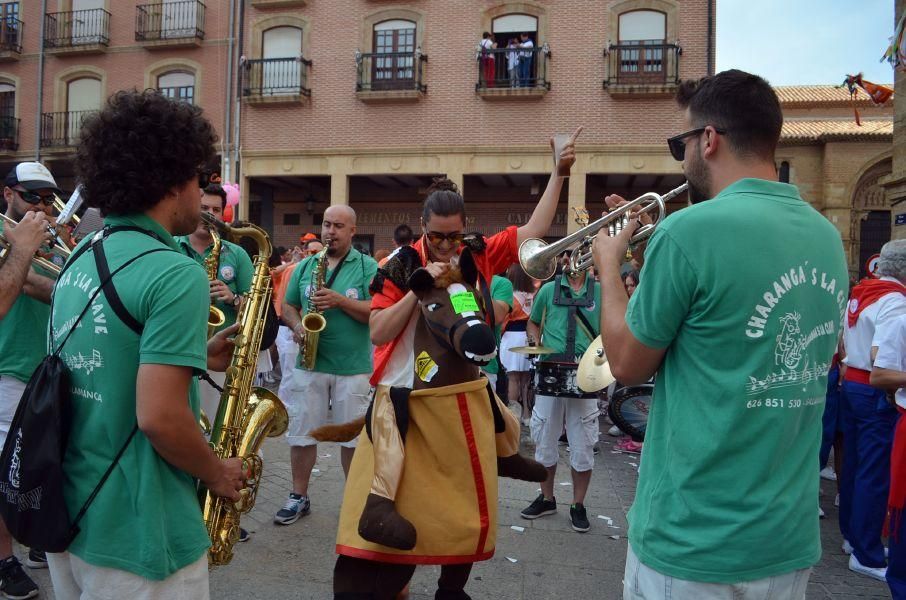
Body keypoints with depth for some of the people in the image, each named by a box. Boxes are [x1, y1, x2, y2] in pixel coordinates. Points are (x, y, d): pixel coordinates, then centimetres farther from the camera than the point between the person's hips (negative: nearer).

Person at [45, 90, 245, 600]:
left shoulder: (78, 263, 6)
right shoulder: (175, 274, -22)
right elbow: (158, 417, -27)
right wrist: (217, 474, -10)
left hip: (66, 514, 9)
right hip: (135, 533, -8)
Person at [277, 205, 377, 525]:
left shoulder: (368, 267, -1)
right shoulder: (305, 266, 11)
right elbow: (288, 306, 15)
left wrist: (340, 300, -20)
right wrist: (297, 326, -6)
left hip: (353, 368, -3)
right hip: (309, 364, 3)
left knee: (353, 437, 7)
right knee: (301, 434, 9)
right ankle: (298, 496, 25)